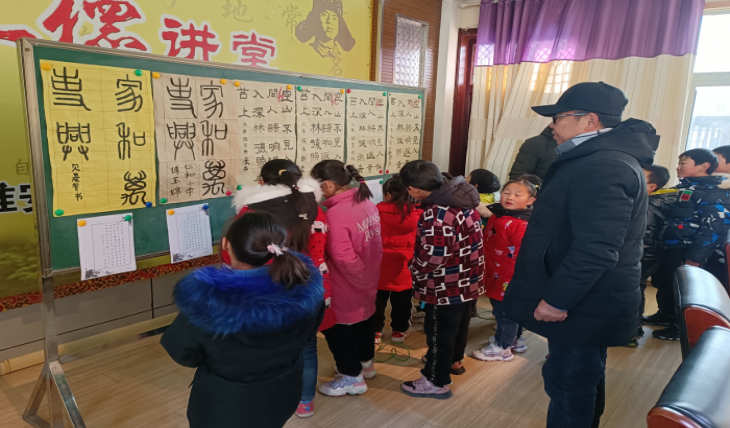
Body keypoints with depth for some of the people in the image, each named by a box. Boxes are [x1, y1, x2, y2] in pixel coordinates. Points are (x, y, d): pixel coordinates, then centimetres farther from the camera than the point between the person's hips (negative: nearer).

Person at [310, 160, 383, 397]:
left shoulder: (335, 214, -29)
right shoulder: (366, 202, -1)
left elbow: (343, 258, -30)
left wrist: (361, 279, -15)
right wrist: (366, 279, 11)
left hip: (345, 289, -8)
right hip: (366, 283, 9)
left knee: (336, 329, 12)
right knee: (362, 321, 26)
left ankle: (352, 377, 27)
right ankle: (365, 363, 46)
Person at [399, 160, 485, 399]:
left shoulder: (437, 216, -31)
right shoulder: (460, 198, -1)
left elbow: (432, 259, -30)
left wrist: (413, 269, -8)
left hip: (447, 286, -9)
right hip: (467, 280, 9)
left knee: (439, 331, 8)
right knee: (458, 323, 27)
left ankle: (436, 382, 25)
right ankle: (454, 360, 50)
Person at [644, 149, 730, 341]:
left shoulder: (714, 193, -11)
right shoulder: (683, 188, 15)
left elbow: (714, 229, -17)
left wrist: (695, 258, -20)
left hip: (685, 253, -8)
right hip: (669, 247, 8)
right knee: (662, 283, 16)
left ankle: (681, 326, 19)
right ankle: (666, 315, 35)